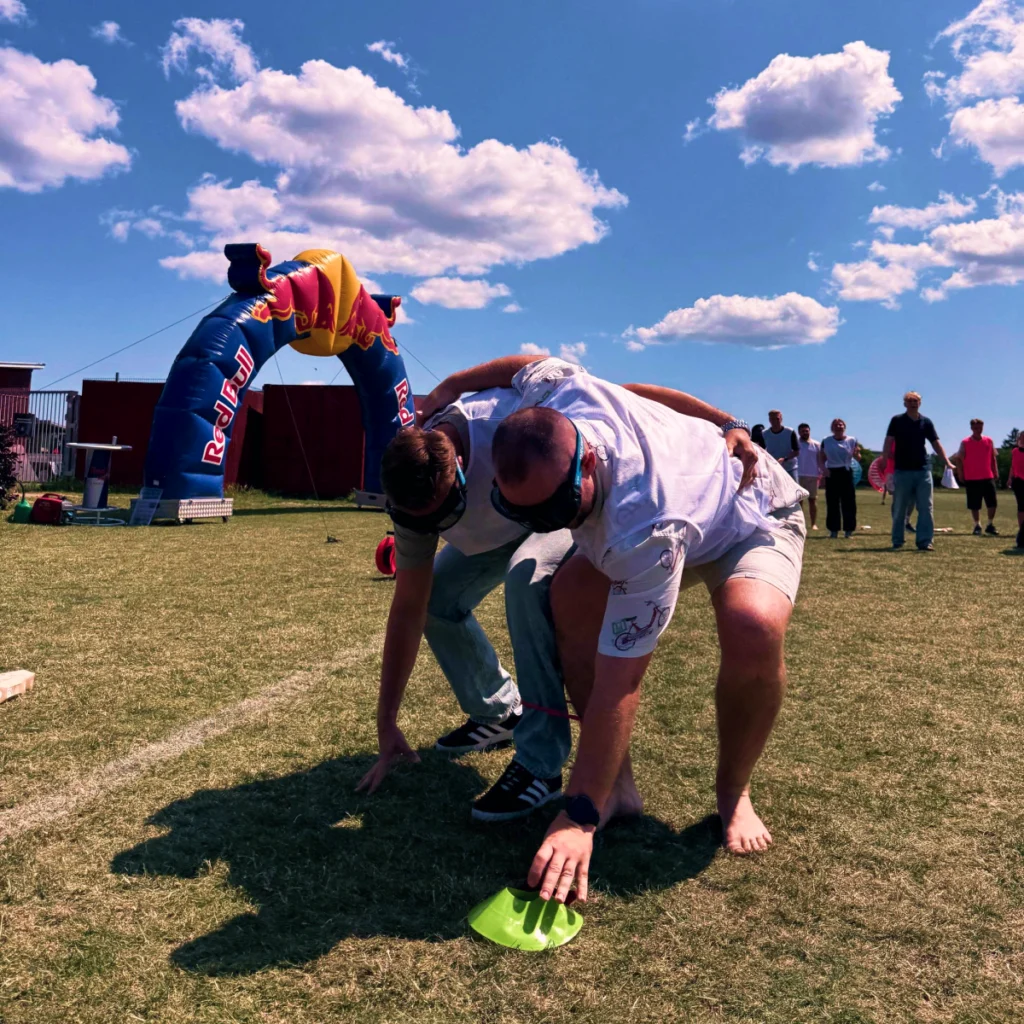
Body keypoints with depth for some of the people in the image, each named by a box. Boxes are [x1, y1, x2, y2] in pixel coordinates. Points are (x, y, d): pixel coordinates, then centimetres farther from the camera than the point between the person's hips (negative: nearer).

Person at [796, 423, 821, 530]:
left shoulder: (816, 445, 8)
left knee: (812, 499, 4)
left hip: (813, 475, 1)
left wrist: (821, 473, 0)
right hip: (798, 476, -1)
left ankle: (814, 524, 7)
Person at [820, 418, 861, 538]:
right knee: (832, 503, 1)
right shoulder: (826, 441, 8)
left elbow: (858, 459, 5)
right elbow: (821, 459, 9)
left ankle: (849, 530, 4)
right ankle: (833, 530, 6)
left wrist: (856, 453, -18)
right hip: (831, 473, 1)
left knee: (848, 502, -2)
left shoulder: (851, 440, 6)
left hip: (846, 473, -1)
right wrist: (823, 468, -10)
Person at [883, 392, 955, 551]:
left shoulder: (926, 422, 8)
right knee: (899, 509, 4)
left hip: (923, 470, 2)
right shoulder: (897, 421, 0)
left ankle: (925, 541, 3)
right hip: (902, 471, -2)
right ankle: (897, 542, 13)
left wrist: (947, 462, -4)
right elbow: (888, 442, -7)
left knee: (926, 508, -1)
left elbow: (936, 444, 7)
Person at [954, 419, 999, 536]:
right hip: (971, 479, -2)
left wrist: (996, 473, 7)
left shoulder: (989, 441, 7)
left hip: (988, 477, 2)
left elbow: (993, 458, 12)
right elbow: (958, 459, 0)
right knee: (974, 505, 2)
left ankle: (990, 525, 12)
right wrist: (961, 476, -4)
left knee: (992, 502, -1)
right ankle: (977, 526, 14)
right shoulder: (965, 443, -1)